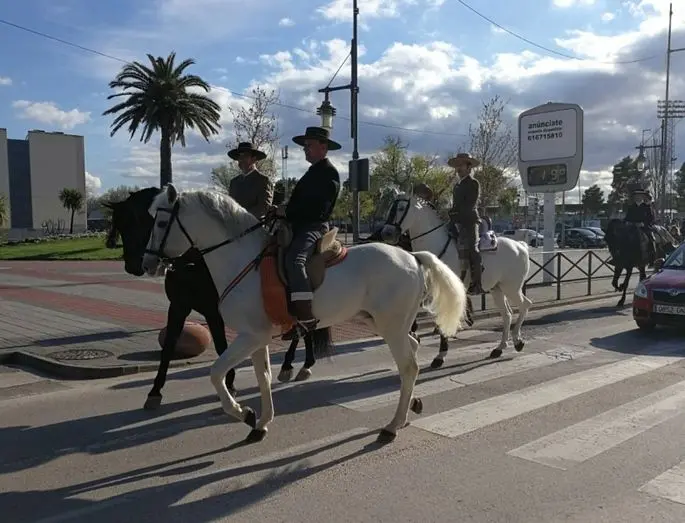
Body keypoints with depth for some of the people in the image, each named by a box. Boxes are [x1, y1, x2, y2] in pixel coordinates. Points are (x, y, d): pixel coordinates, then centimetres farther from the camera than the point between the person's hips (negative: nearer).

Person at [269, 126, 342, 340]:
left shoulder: (328, 173, -7)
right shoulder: (313, 172, 24)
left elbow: (317, 208, -18)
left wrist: (287, 212, -14)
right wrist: (283, 209, 6)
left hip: (314, 227, -11)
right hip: (300, 226, 11)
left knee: (294, 260, -34)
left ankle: (306, 318, -38)